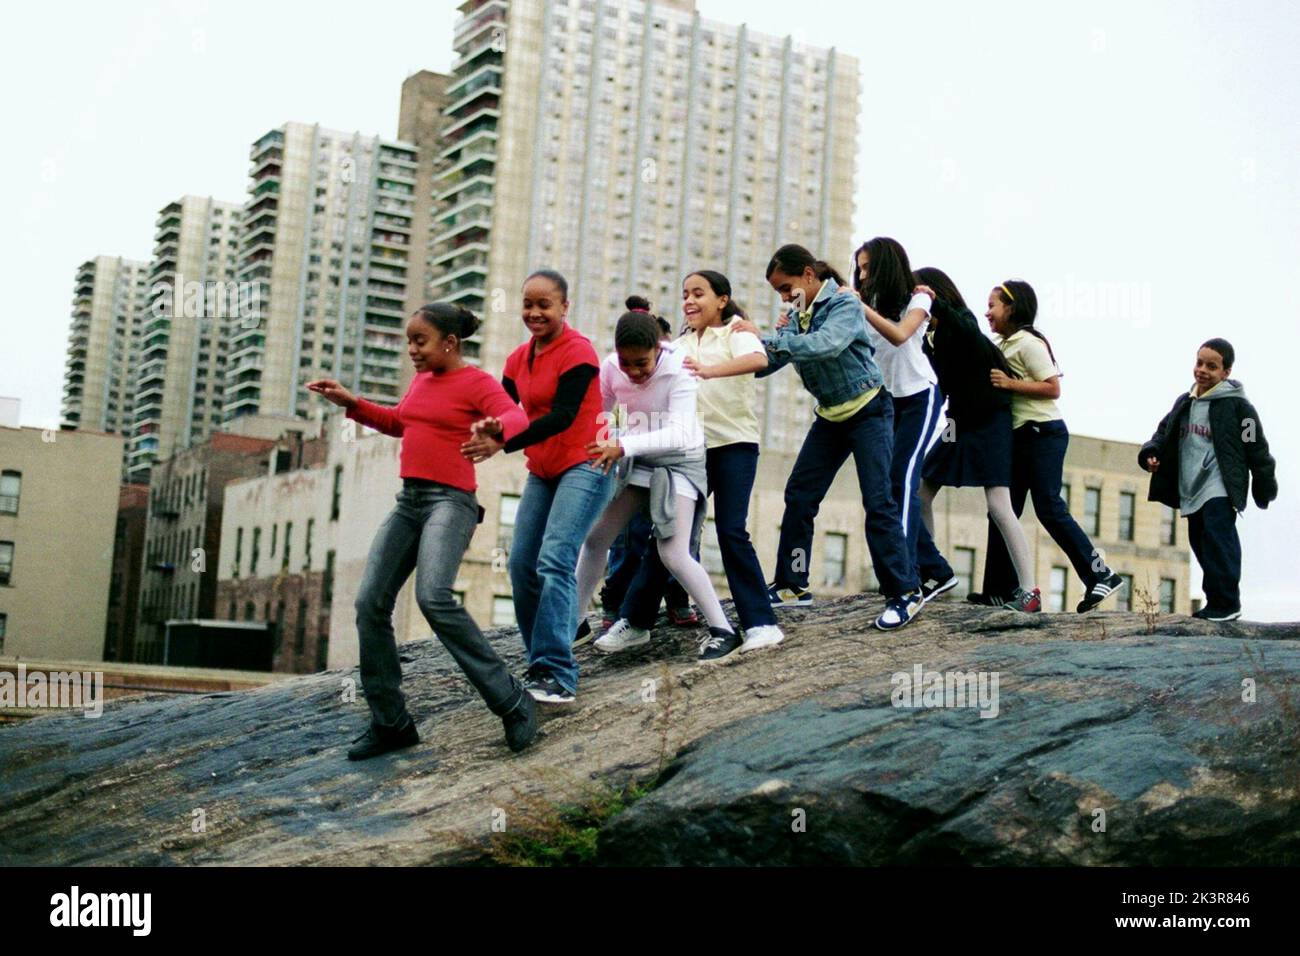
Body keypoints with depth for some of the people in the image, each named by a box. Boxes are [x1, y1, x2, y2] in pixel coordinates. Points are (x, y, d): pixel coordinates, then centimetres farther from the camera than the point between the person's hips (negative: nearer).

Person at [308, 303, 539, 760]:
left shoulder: (477, 382, -5)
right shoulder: (422, 380, 17)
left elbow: (518, 419, -23)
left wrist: (494, 430, -46)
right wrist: (351, 403, 23)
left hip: (451, 501, -8)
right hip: (409, 501, 8)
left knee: (433, 597, -29)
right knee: (370, 603, -3)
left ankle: (511, 701, -21)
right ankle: (391, 723, 6)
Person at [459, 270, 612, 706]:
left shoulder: (577, 351, -13)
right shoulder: (518, 359, 9)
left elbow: (563, 415, -22)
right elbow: (505, 410, 1)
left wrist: (502, 444, -31)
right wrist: (489, 428, -25)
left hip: (583, 466, -7)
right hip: (542, 472, 8)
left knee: (555, 561, -20)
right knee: (521, 565, 1)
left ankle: (557, 675, -20)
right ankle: (540, 664, 13)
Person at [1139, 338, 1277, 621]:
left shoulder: (1236, 404, -5)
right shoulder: (1184, 403, 13)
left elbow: (1256, 447, -2)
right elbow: (1164, 433, 19)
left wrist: (1265, 486, 0)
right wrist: (1150, 453, -3)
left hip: (1220, 486, -7)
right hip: (1191, 489, 7)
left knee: (1218, 537, -18)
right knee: (1200, 542, 9)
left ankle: (1225, 602, -14)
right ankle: (1217, 600, 19)